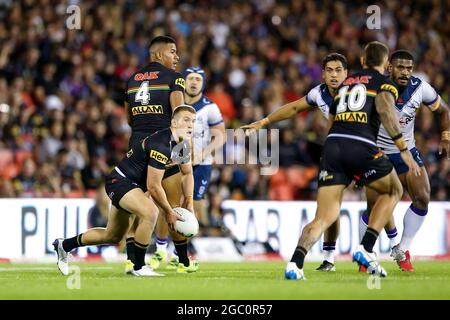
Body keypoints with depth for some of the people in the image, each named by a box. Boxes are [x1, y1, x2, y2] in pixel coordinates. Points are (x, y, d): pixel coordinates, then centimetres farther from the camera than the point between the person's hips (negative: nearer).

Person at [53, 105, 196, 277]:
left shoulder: (183, 145, 2)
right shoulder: (161, 145, -28)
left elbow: (187, 174, 17)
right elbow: (153, 186, -25)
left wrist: (188, 204, 4)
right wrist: (169, 212, -14)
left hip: (133, 184, 10)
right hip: (119, 181, -10)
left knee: (113, 236, 18)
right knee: (150, 212, -32)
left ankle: (64, 245, 38)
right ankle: (138, 267, -19)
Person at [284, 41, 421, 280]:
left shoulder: (345, 83, 27)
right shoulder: (384, 83, 10)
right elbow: (384, 108, -11)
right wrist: (403, 149, -14)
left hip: (332, 143, 4)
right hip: (361, 146, -4)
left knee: (324, 218, 2)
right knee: (393, 191, 23)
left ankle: (295, 263, -23)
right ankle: (365, 249, 8)